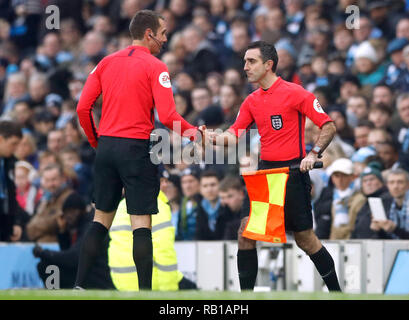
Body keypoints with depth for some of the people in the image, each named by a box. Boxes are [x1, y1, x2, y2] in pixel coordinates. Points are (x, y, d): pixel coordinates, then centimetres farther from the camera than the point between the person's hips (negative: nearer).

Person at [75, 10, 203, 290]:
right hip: (137, 148, -5)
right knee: (141, 223, -3)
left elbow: (83, 108, 7)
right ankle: (145, 291, -7)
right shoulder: (155, 67, -6)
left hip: (106, 146, 5)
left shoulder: (107, 63, 10)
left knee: (101, 219, 13)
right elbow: (167, 116, -15)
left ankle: (79, 285, 9)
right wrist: (193, 133, 0)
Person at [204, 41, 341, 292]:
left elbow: (329, 126, -8)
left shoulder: (294, 93, -8)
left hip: (293, 172, -6)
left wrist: (313, 154, -21)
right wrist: (215, 137, -12)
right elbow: (235, 135, 9)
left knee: (305, 238, -2)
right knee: (246, 232, -2)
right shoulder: (252, 101, 11)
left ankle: (336, 292, 13)